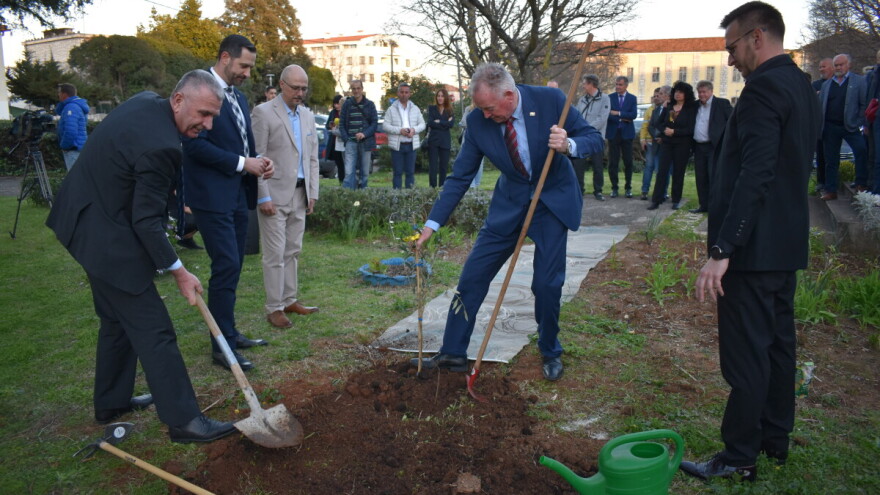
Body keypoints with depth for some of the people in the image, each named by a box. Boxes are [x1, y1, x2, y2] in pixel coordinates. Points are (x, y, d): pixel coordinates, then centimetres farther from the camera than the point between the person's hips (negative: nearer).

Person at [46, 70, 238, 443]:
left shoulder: (146, 101, 1)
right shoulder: (160, 146, -28)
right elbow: (146, 221, -23)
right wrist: (179, 272, -14)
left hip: (86, 222, 11)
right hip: (108, 237, -11)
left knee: (118, 319, 21)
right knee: (153, 330, -5)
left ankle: (111, 402, 35)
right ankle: (183, 419, 2)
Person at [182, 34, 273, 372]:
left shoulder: (238, 96, 17)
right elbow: (195, 144, -20)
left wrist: (259, 160, 3)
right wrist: (241, 163, -17)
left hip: (238, 195, 9)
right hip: (213, 196, -9)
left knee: (231, 268, 14)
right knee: (226, 266, -9)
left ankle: (228, 332, 26)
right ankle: (222, 347, 1)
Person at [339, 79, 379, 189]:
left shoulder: (370, 105, 7)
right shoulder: (347, 104, 9)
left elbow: (375, 123, 2)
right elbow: (342, 124, 9)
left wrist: (364, 134, -13)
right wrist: (346, 139, -5)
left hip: (366, 142, 0)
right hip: (351, 142, 0)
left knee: (365, 172, 4)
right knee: (349, 172, -10)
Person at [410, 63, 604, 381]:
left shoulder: (550, 100, -18)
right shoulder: (478, 121, -13)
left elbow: (595, 139, -11)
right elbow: (460, 177, -7)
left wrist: (568, 145, -34)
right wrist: (432, 224, -13)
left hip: (553, 200, -2)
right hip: (510, 201, 2)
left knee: (547, 283, -4)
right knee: (472, 276, -1)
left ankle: (550, 353, 22)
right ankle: (453, 353, 13)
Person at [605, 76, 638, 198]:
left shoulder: (632, 98, 6)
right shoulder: (609, 97, 4)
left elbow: (634, 114, -8)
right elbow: (607, 114, -7)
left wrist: (618, 113, -13)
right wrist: (622, 118, -12)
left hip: (627, 133, 0)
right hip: (613, 133, 0)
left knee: (628, 162, 3)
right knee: (613, 162, 1)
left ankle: (628, 187, 13)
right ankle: (614, 187, 9)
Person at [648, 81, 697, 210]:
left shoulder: (690, 109, -1)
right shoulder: (668, 107, 9)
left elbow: (690, 129, -8)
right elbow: (659, 123, 10)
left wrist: (674, 131, -15)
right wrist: (665, 130, -9)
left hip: (682, 144, -2)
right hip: (666, 142, 2)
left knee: (678, 172, 3)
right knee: (662, 170, -4)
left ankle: (676, 201, 12)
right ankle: (656, 200, -6)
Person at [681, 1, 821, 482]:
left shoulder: (764, 87, -17)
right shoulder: (802, 87, 14)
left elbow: (754, 176, -25)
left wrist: (721, 250, -25)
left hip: (754, 247, -10)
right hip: (787, 244, 10)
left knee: (745, 356, -1)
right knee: (778, 343, 18)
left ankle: (739, 457, 11)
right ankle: (775, 438, 32)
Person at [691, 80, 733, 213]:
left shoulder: (722, 103, -3)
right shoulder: (696, 105, 14)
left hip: (714, 146, -6)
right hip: (698, 147, 6)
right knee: (700, 177, 8)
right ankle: (704, 205, 15)